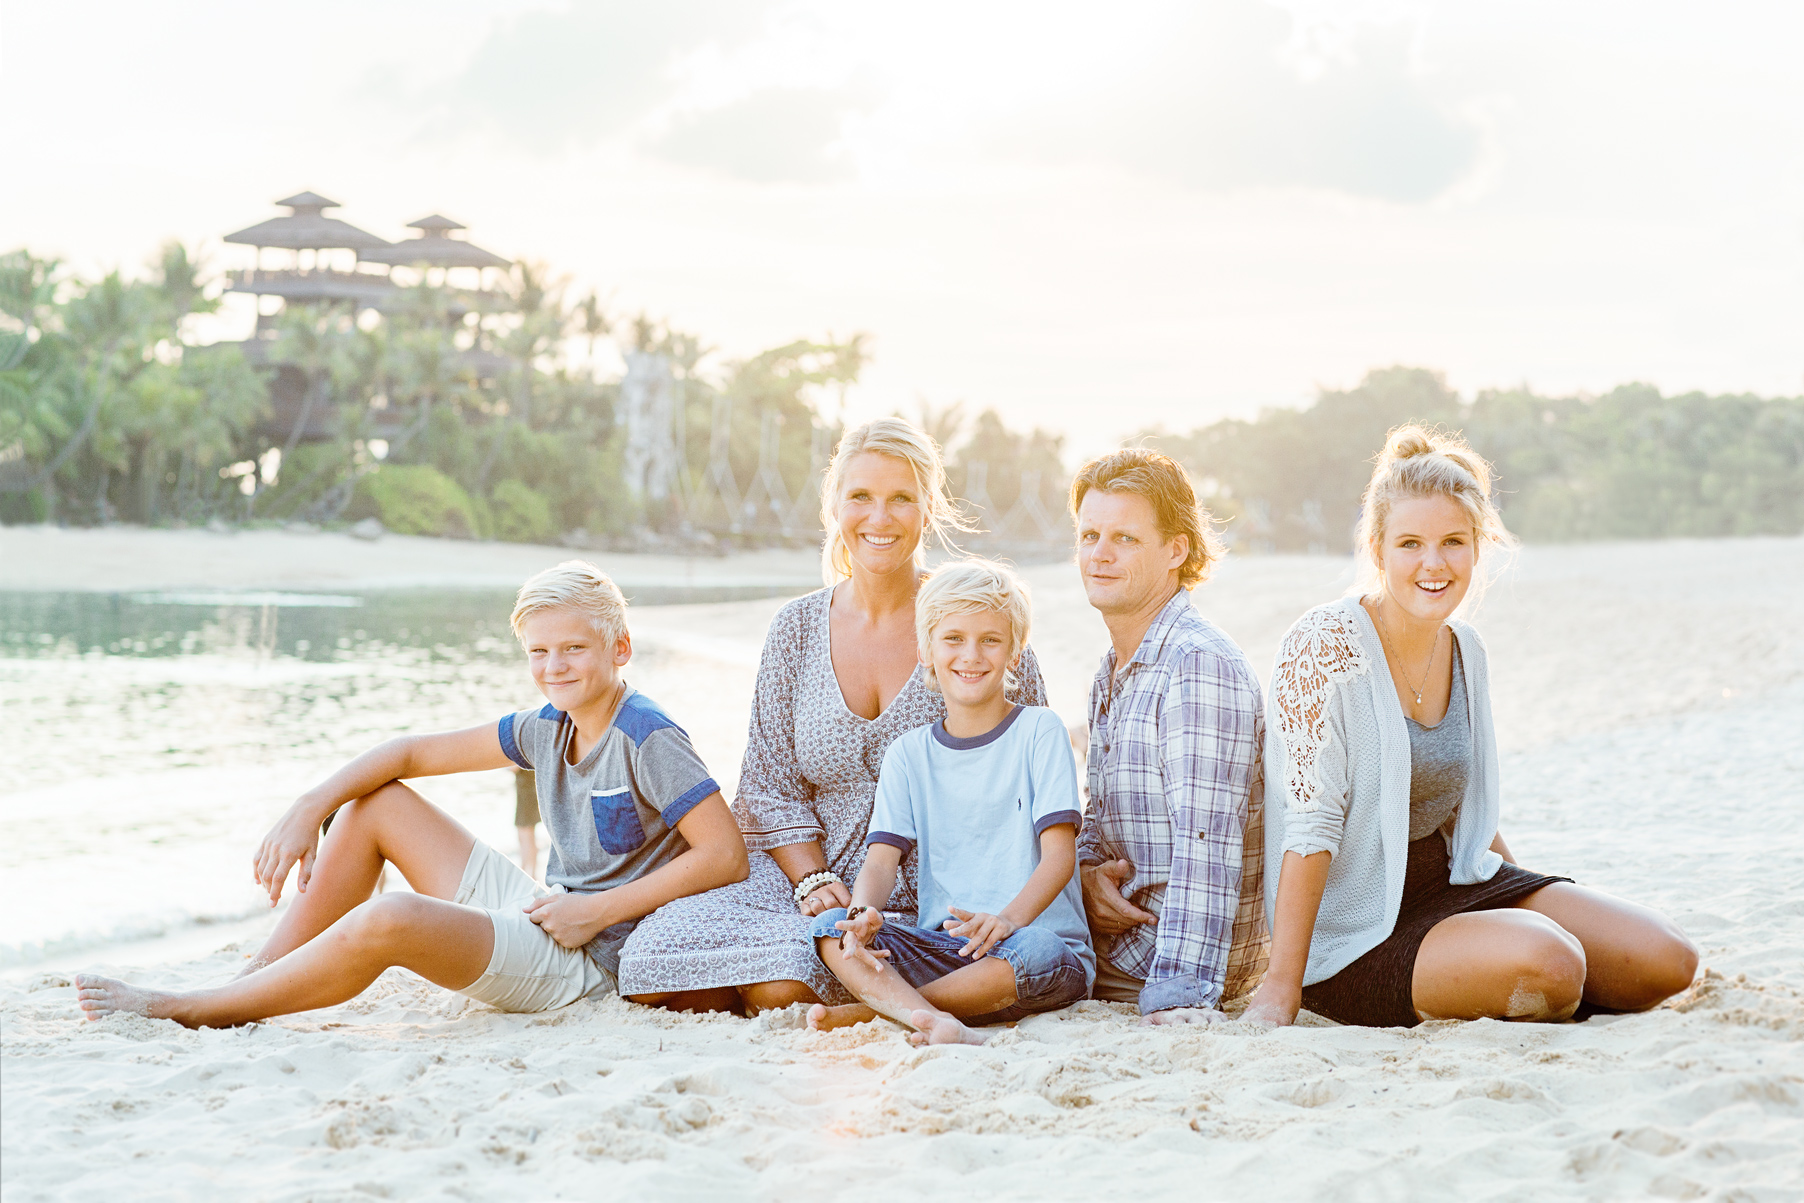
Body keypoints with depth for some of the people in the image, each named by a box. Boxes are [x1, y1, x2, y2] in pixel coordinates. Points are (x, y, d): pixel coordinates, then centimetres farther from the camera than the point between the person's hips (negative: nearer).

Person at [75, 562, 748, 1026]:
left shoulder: (648, 739, -16)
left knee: (386, 920, -32)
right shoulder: (548, 728, 7)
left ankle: (184, 1011, -14)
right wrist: (309, 809, -2)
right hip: (541, 914, 9)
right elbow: (413, 753, 11)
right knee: (372, 804, 8)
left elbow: (726, 856, -22)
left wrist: (597, 911, -20)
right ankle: (256, 981, 5)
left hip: (587, 962, -9)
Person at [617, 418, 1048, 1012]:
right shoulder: (797, 628, 7)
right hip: (821, 875, 4)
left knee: (780, 986, -30)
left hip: (935, 896, -4)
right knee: (653, 962, -19)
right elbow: (770, 787, 7)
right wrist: (812, 880, -11)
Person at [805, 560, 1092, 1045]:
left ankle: (872, 1008, -32)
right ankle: (931, 1019, -45)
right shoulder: (909, 754, 13)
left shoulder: (1038, 731, 2)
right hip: (940, 945, 3)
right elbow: (882, 858, 2)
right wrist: (862, 911, -23)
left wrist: (1010, 917, -29)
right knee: (831, 929, -21)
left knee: (1033, 948, -39)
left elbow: (1059, 854, -8)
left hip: (1043, 938, -3)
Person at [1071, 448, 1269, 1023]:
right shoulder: (1113, 669, 12)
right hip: (1119, 925, 9)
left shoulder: (1200, 665, -20)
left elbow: (1208, 846, -27)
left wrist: (1178, 996, -34)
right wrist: (1087, 872, -4)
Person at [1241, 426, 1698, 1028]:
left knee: (1669, 961, -7)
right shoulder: (1325, 645, -17)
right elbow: (1310, 824, -21)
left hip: (1454, 883, 7)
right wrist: (1281, 988, -22)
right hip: (1357, 929, -7)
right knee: (1548, 962, -31)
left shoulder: (1466, 650, 6)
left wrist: (1536, 904, 19)